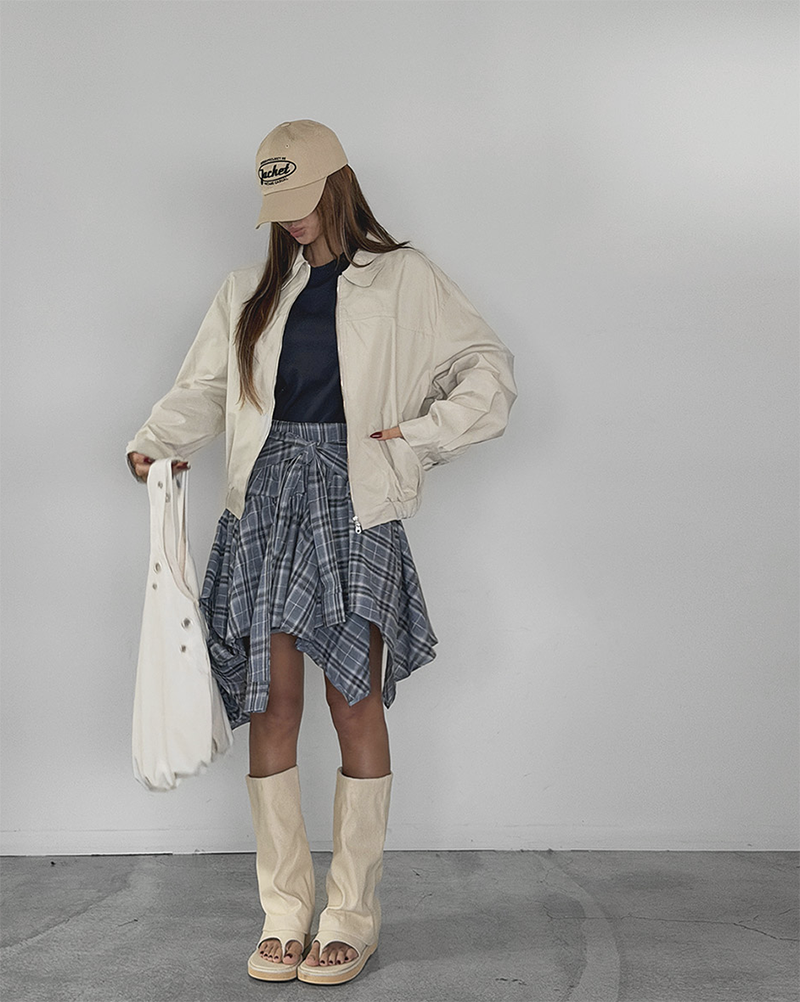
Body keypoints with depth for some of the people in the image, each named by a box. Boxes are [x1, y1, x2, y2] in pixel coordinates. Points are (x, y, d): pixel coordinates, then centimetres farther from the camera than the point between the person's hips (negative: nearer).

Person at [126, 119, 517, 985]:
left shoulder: (402, 279, 7)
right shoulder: (251, 293, 18)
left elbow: (489, 375, 5)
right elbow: (203, 387, 14)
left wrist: (418, 438, -6)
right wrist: (155, 441, -5)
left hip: (353, 504, -3)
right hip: (266, 506, 3)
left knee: (355, 704, -2)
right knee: (270, 704, 1)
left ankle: (351, 917, 9)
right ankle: (283, 914, 11)